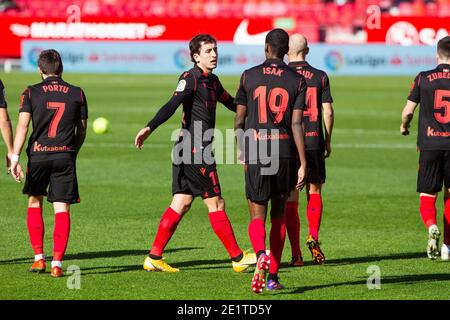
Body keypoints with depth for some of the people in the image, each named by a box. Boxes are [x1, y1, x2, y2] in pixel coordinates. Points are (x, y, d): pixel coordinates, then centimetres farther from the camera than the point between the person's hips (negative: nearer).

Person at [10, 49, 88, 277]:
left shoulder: (31, 92, 1)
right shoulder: (77, 93, 7)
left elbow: (22, 125, -7)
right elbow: (82, 131, 11)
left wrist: (15, 157, -10)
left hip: (37, 155, 0)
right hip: (65, 156, 0)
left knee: (34, 204, 18)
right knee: (62, 210, 1)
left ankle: (39, 258, 12)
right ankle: (57, 263, -7)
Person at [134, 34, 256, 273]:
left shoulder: (212, 81, 16)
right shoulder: (190, 79, -12)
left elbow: (231, 103, 32)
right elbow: (171, 105, -26)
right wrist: (149, 128, -39)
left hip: (187, 153, 9)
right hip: (195, 152, -9)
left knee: (181, 204, 7)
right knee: (215, 203, -2)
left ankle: (154, 258, 8)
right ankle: (237, 258, 4)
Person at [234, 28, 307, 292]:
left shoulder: (249, 76, 2)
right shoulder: (297, 81, 1)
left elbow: (239, 120, 5)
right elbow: (297, 124, -7)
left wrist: (243, 154, 19)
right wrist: (303, 164, -7)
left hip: (256, 152, -1)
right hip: (285, 152, 1)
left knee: (257, 215, 0)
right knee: (279, 213, 15)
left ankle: (261, 255, -31)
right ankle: (273, 276, 16)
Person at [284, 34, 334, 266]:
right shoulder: (320, 77, 2)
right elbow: (328, 111, 0)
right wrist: (328, 141, 11)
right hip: (314, 142, 1)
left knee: (291, 198, 3)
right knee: (314, 192, 16)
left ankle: (296, 254, 1)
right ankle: (313, 237, -6)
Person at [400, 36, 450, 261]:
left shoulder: (423, 78, 0)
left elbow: (408, 111, 4)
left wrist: (404, 126, 25)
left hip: (429, 144, -1)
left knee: (427, 196, 4)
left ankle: (431, 227, -26)